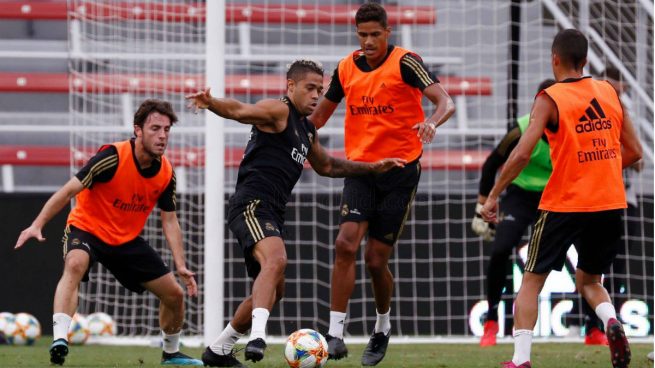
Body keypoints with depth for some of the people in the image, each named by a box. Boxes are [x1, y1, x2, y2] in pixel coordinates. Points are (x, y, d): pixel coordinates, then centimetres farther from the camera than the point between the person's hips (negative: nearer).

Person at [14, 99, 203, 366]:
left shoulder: (166, 173, -6)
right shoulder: (113, 157, -24)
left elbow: (169, 221, 4)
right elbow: (68, 191, -25)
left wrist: (181, 265, -5)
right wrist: (37, 225, -33)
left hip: (127, 239, 6)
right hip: (86, 228, -6)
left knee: (175, 294, 4)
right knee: (75, 264, -40)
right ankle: (59, 340, -49)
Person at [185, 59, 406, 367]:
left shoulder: (307, 130, 22)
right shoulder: (278, 111, -6)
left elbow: (326, 166, 38)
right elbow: (239, 111, -24)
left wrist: (372, 167, 35)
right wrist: (211, 103, -45)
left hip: (272, 214, 10)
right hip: (252, 202, -10)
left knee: (272, 291, 18)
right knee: (275, 260, -34)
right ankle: (257, 336, -50)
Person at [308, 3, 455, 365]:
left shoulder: (404, 62, -8)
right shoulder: (346, 69, 7)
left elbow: (445, 102, -17)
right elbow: (319, 114, 22)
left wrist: (431, 122, -38)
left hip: (400, 169, -3)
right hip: (360, 168, 3)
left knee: (376, 259, 0)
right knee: (346, 243, -18)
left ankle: (382, 328, 27)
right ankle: (335, 335, -18)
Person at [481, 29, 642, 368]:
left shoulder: (550, 99, -7)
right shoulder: (609, 92, 7)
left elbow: (522, 153, -16)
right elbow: (633, 152, 10)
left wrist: (493, 196, -7)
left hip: (564, 204, -4)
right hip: (610, 204, 4)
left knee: (532, 281, 9)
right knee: (588, 280, 22)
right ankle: (611, 322, -8)